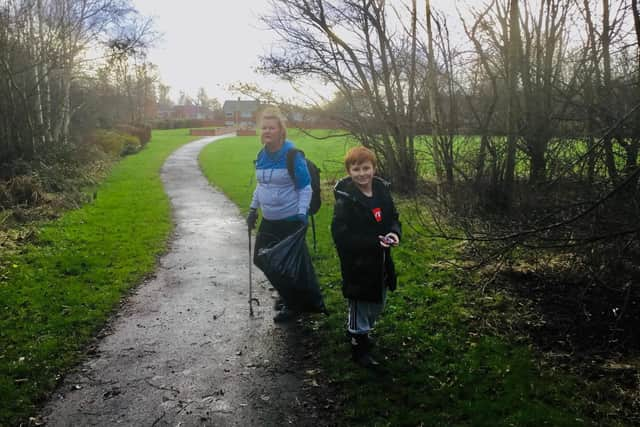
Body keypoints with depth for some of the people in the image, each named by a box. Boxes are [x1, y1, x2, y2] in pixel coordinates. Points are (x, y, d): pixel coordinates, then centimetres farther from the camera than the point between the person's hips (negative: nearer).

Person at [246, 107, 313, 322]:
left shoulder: (293, 155, -15)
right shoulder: (262, 155, 5)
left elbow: (305, 189, -13)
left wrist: (302, 214, -21)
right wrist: (253, 209, 16)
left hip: (290, 221, -7)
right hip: (269, 220, 7)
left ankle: (291, 305, 23)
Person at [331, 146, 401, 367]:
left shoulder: (382, 189, -1)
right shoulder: (345, 199, -19)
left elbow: (393, 217, 10)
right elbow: (341, 236, -22)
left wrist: (394, 233, -13)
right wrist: (375, 242, -27)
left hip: (381, 264, 7)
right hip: (358, 265, -6)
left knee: (376, 307, 25)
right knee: (360, 309, 11)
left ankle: (362, 332, 51)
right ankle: (360, 350, 30)